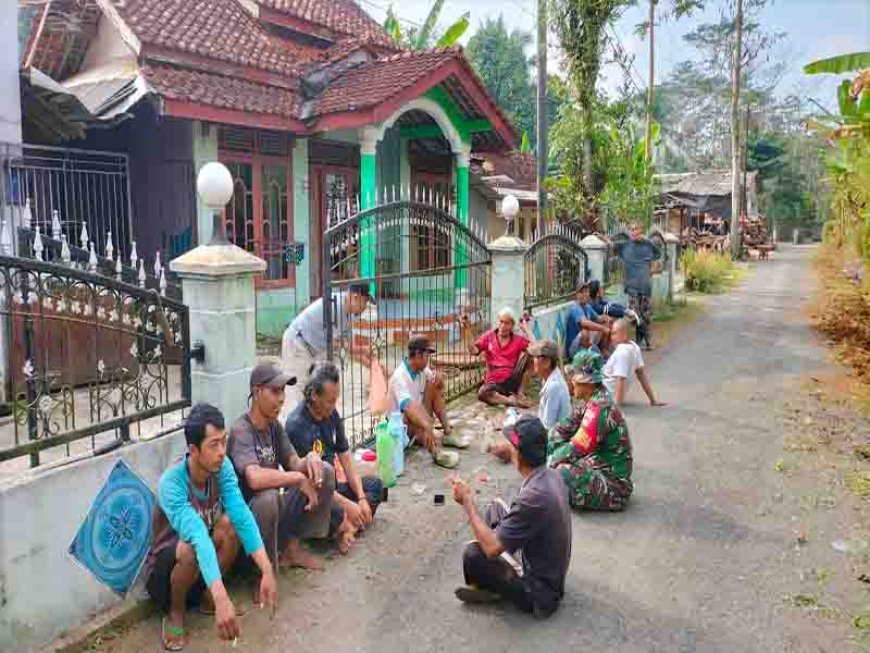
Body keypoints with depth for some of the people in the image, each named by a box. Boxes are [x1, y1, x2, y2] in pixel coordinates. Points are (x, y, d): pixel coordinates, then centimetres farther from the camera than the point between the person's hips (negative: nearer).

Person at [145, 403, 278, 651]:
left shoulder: (222, 467, -19)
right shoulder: (171, 485, -34)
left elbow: (242, 517, -27)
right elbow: (198, 537, -47)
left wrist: (267, 571, -38)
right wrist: (223, 600, -58)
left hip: (205, 565, 5)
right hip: (165, 568, -4)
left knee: (229, 523, -25)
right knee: (190, 548, -37)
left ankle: (207, 596, 0)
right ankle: (175, 612, -6)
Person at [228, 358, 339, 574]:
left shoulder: (275, 426, 6)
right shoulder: (240, 431, -21)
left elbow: (294, 463, 3)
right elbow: (254, 478, -37)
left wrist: (311, 458, -20)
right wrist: (299, 478, -28)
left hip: (277, 512, 8)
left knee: (325, 472, 0)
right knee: (268, 496, -38)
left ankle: (293, 548, 7)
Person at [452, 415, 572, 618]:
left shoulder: (533, 496, -34)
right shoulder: (552, 475, -7)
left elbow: (491, 547, -29)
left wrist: (468, 501, -20)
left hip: (540, 593, -9)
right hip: (553, 573, 9)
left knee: (473, 554, -20)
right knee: (496, 507, 13)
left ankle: (492, 588, 12)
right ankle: (490, 582, 14)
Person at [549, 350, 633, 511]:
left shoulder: (599, 408, -25)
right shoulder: (591, 401, 4)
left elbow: (575, 450, -24)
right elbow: (565, 429, 6)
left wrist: (550, 461, -11)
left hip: (613, 482, -9)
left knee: (561, 473, -29)